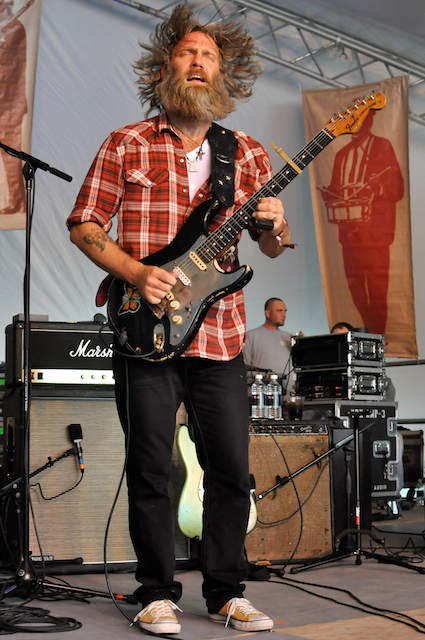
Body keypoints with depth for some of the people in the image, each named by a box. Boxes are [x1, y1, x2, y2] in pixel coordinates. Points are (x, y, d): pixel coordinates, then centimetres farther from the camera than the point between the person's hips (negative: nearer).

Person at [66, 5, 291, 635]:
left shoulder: (247, 153, 12)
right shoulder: (128, 145, 3)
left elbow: (270, 247, 14)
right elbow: (84, 225, 3)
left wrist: (275, 231, -10)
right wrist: (136, 273, -12)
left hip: (221, 335, 3)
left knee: (232, 472, 5)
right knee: (151, 471, 2)